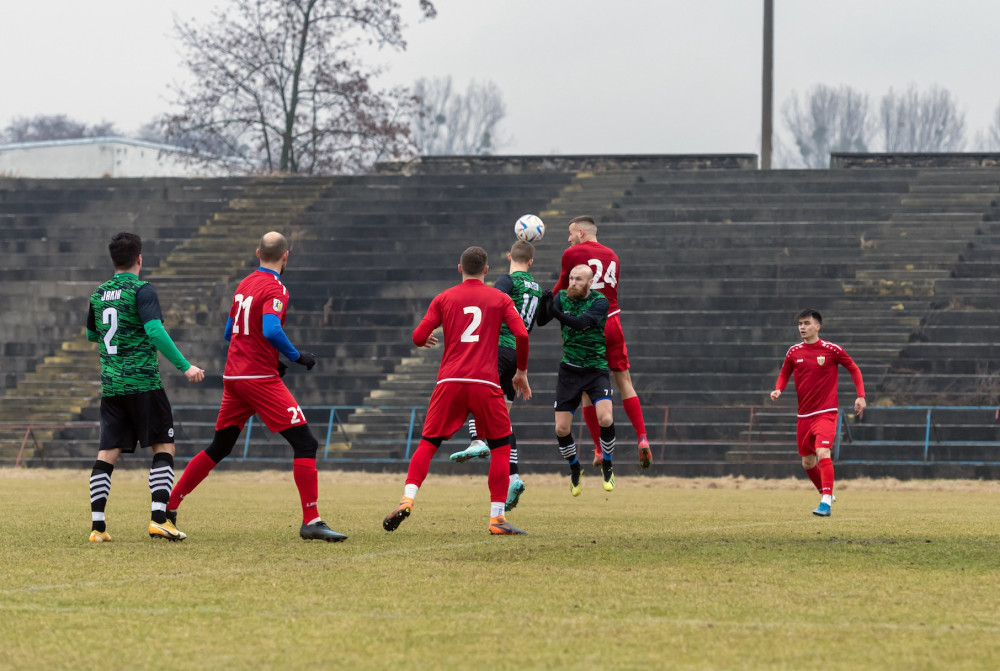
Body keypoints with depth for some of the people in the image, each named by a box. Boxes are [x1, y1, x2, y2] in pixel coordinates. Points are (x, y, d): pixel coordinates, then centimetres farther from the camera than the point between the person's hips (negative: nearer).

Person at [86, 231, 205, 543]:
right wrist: (184, 366, -20)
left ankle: (97, 526, -2)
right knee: (163, 447, 2)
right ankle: (159, 519, -10)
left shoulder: (99, 294, 12)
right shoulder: (141, 290, -7)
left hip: (111, 385, 6)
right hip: (143, 384, -6)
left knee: (107, 453, 4)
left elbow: (91, 335, 27)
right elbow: (155, 331, -20)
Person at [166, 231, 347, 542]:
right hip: (261, 379, -8)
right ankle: (311, 521, -15)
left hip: (233, 376, 8)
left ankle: (168, 506, 21)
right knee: (305, 443, -7)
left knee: (218, 448, 19)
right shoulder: (275, 289, -10)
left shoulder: (244, 285, 15)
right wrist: (296, 356, -11)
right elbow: (271, 330, -25)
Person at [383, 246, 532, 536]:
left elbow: (418, 337, 6)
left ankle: (407, 499, -13)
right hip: (486, 382, -1)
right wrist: (521, 372, 11)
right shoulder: (500, 299, 10)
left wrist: (426, 341, 31)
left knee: (428, 443, 7)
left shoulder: (444, 298, 11)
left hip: (450, 381, 1)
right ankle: (497, 517, 3)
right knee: (501, 446, 11)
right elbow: (522, 335, -2)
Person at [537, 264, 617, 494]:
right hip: (569, 370, 3)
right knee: (561, 429, -2)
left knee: (606, 419, -22)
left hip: (596, 369, -3)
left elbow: (581, 323, -28)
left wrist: (558, 314, -43)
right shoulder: (562, 297, 0)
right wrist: (545, 303, -34)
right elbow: (541, 321, -13)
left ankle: (607, 466, 3)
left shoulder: (600, 302, -12)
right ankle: (574, 470, 26)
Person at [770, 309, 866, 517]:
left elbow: (854, 369, 5)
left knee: (823, 453, -24)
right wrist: (778, 390, -5)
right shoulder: (794, 352, 4)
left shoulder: (831, 350, -6)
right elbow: (784, 374, 16)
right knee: (807, 462, 12)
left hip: (826, 412, -5)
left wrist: (860, 396, -3)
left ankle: (826, 502, -27)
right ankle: (826, 493, 36)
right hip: (804, 414, 5)